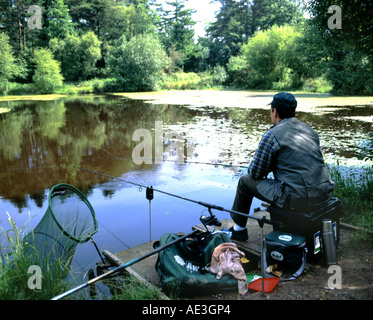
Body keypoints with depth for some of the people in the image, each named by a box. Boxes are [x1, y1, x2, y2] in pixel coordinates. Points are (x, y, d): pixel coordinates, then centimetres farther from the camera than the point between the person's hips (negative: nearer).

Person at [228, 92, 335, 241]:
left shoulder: (271, 135, -9)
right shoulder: (310, 129, 13)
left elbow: (255, 173, -5)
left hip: (297, 199, -7)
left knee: (245, 181, 11)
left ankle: (239, 229, 27)